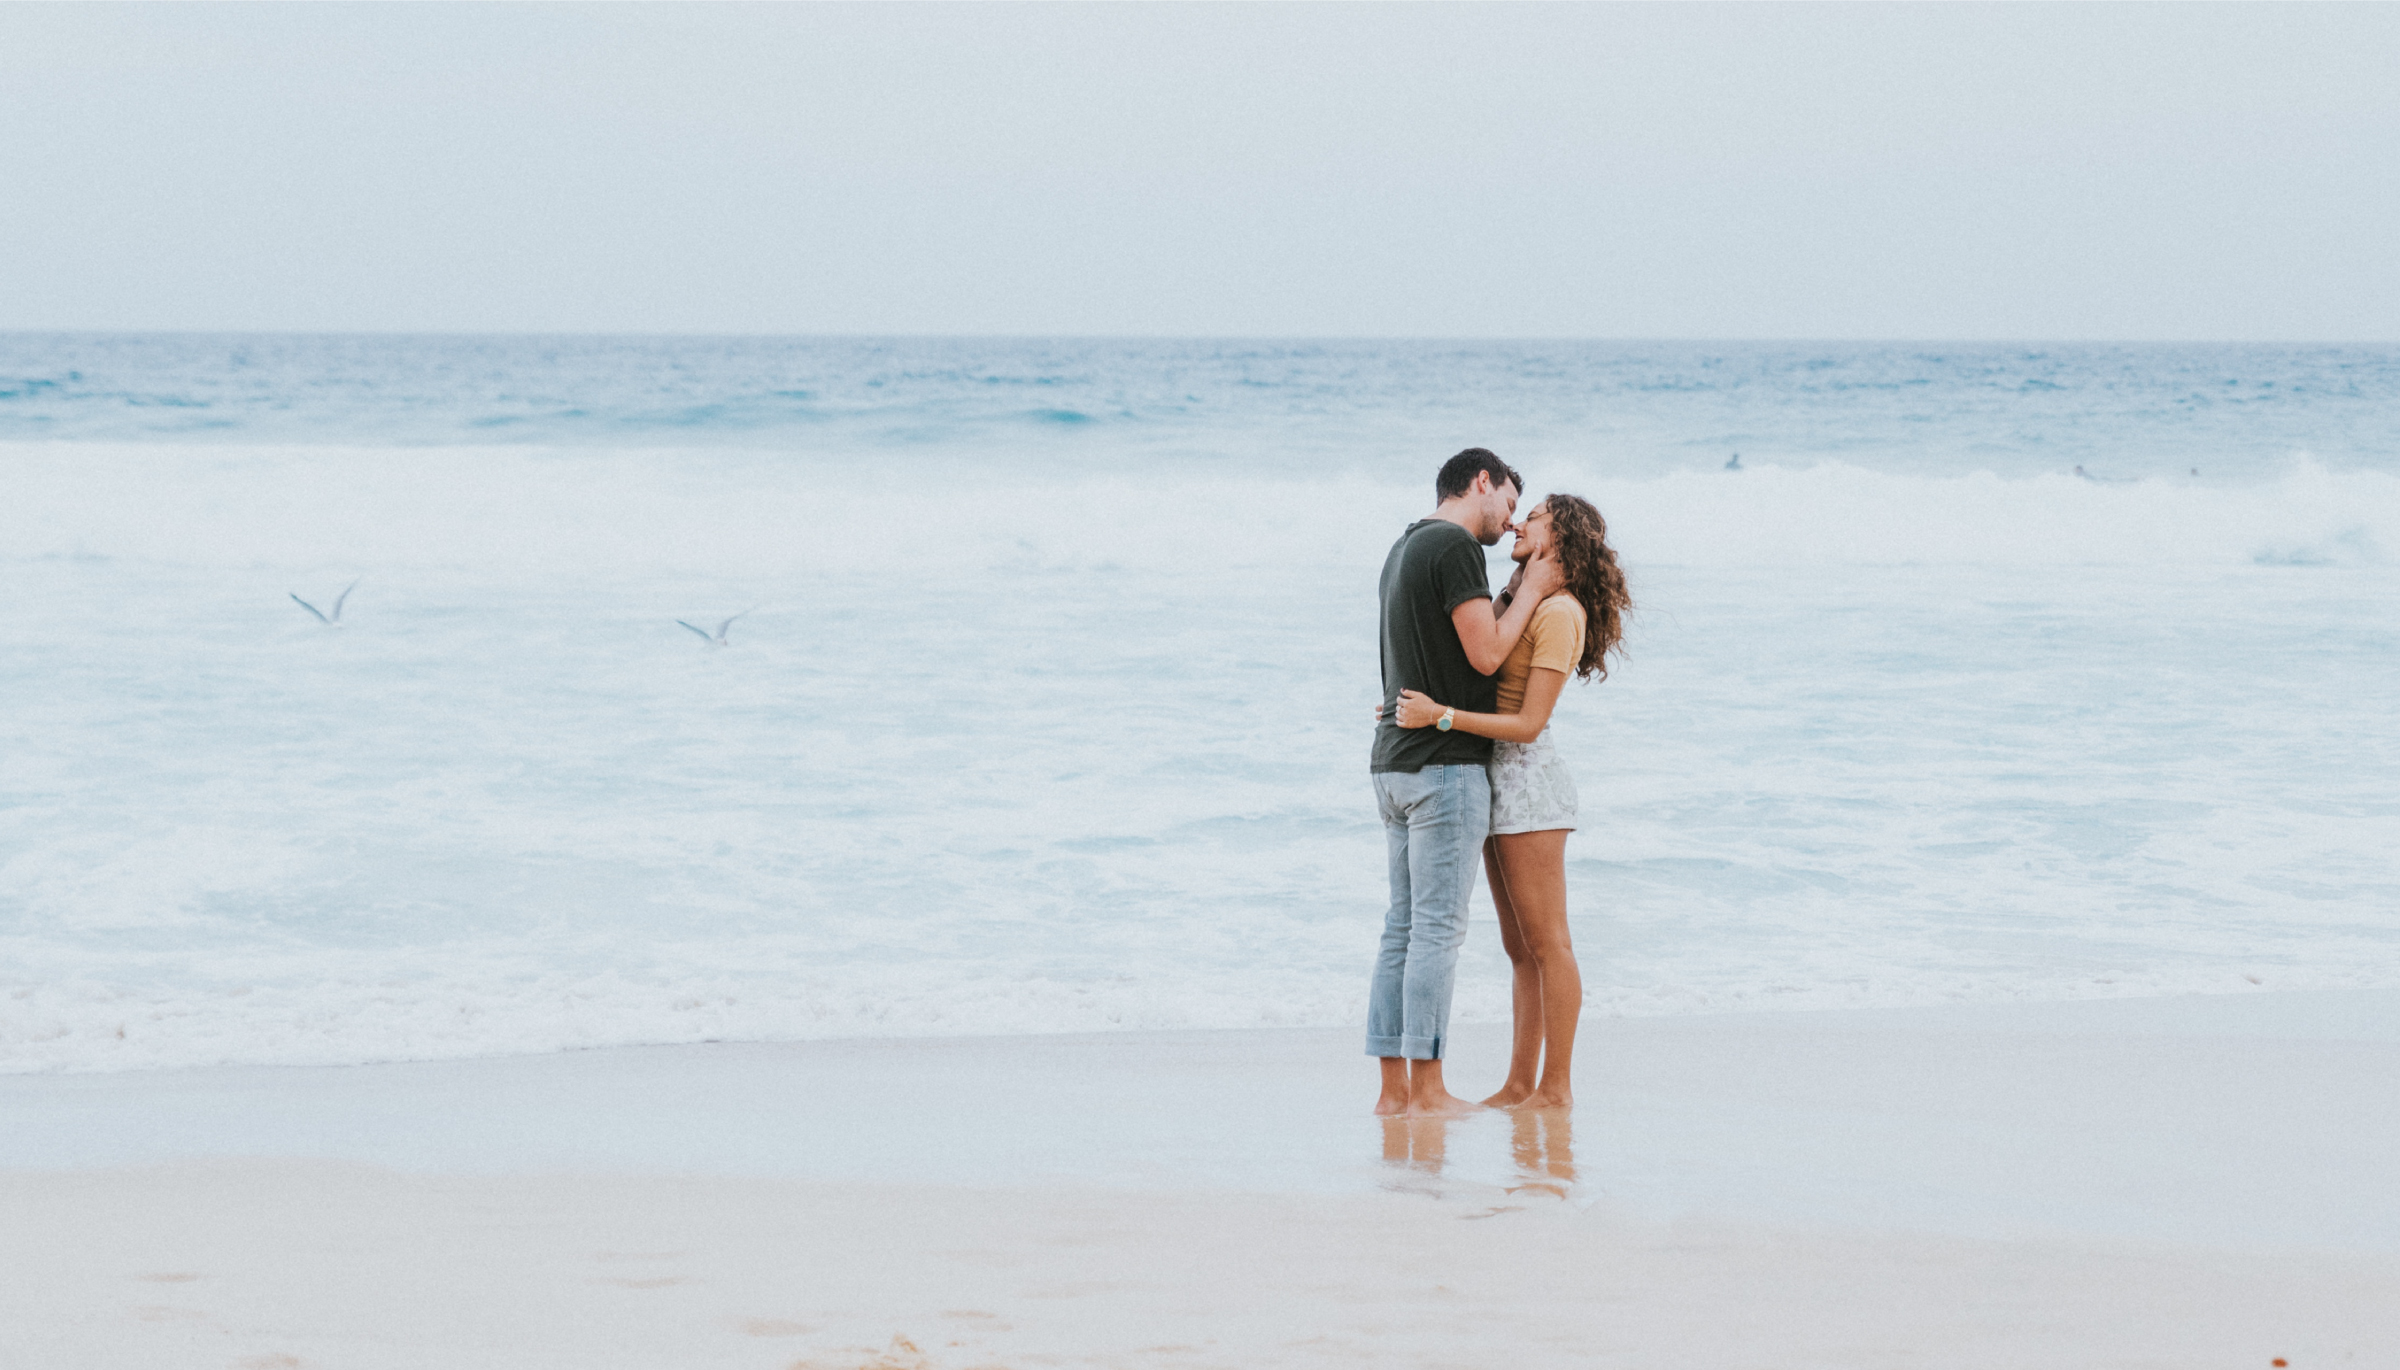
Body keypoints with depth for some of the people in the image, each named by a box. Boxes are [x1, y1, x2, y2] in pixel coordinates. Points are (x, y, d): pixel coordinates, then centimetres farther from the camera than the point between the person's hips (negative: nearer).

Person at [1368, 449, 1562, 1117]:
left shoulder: (1404, 549, 18)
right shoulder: (1455, 547, -11)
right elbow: (1486, 654, -15)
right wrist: (1533, 590, -4)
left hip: (1395, 762, 9)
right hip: (1446, 762, -9)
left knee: (1404, 928, 8)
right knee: (1438, 927, -7)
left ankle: (1394, 1086, 7)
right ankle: (1428, 1087, -7)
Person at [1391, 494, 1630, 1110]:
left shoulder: (1559, 613, -14)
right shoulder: (1522, 600, 15)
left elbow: (1528, 724, -19)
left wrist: (1441, 716, -24)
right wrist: (1415, 710, 13)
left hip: (1526, 778, -10)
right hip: (1499, 781, 10)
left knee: (1546, 942, -6)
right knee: (1521, 947, 10)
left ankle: (1556, 1086, -3)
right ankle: (1520, 1085, 13)